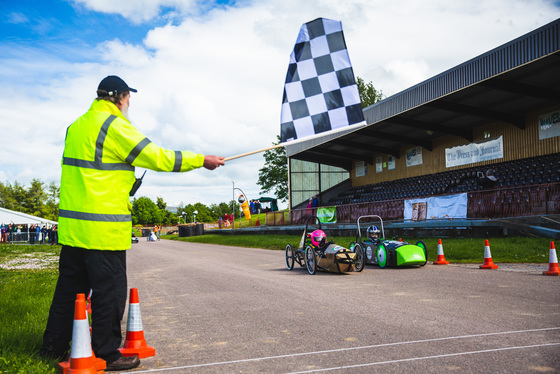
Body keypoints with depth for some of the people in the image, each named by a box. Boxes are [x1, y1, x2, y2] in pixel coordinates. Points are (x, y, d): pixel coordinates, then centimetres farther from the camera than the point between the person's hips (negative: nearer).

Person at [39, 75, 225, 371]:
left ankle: (53, 346, 29)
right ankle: (107, 355, 12)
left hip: (72, 225, 9)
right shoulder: (114, 125, -12)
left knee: (70, 287, 18)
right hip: (104, 229, -9)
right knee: (109, 290, 2)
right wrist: (202, 160, -8)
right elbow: (157, 157, -15)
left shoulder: (76, 126, 15)